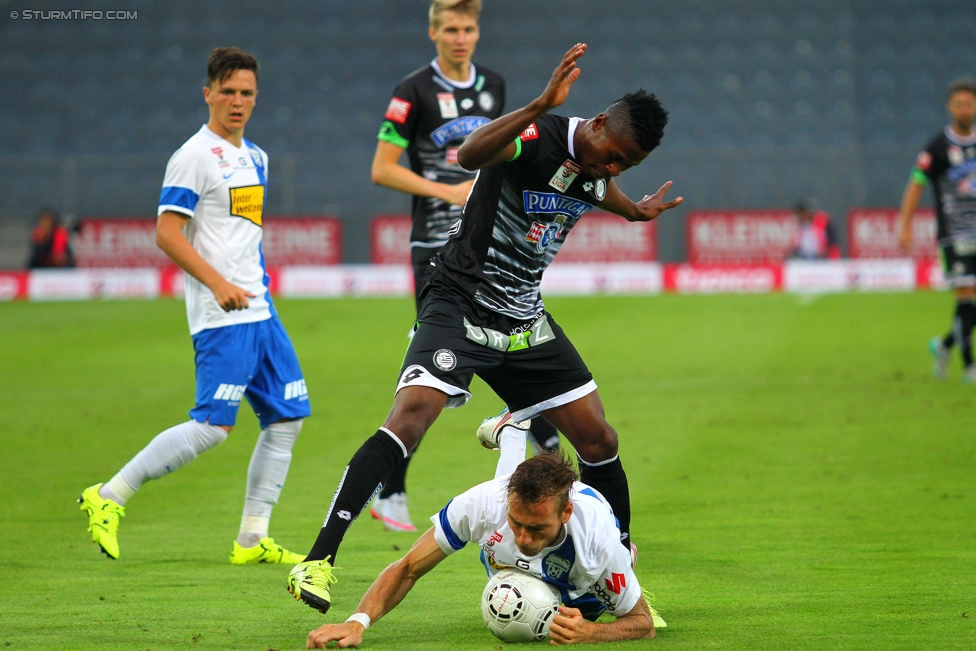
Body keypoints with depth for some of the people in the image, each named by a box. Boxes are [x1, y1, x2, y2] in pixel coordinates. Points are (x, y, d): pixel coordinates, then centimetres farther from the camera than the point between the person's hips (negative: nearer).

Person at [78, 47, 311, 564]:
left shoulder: (255, 157, 16)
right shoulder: (195, 156, -10)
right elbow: (166, 233, -16)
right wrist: (218, 283, -22)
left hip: (259, 309, 9)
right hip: (220, 317, -9)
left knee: (288, 416, 6)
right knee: (213, 425, -16)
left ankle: (252, 539, 11)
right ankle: (109, 497, -8)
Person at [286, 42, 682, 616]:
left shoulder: (597, 167, 4)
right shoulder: (538, 138, -20)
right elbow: (472, 154, -44)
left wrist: (631, 209, 45)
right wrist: (544, 105, -54)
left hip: (525, 321, 7)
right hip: (460, 304, -7)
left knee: (599, 441, 5)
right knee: (410, 417, -26)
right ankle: (320, 560, -26)